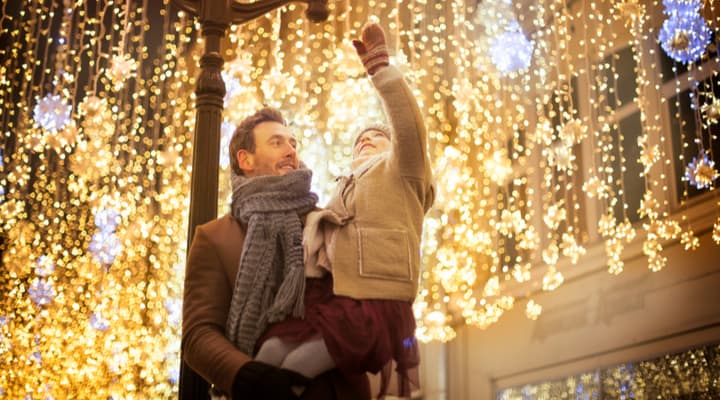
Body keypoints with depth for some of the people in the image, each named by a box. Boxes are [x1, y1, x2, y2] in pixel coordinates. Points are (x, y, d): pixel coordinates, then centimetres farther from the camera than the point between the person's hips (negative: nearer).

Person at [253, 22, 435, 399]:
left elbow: (409, 125, -4)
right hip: (328, 300, 6)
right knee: (270, 353, -21)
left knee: (296, 366, -26)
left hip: (374, 304, -6)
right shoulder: (341, 194, 35)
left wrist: (378, 63, -9)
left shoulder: (399, 170, 17)